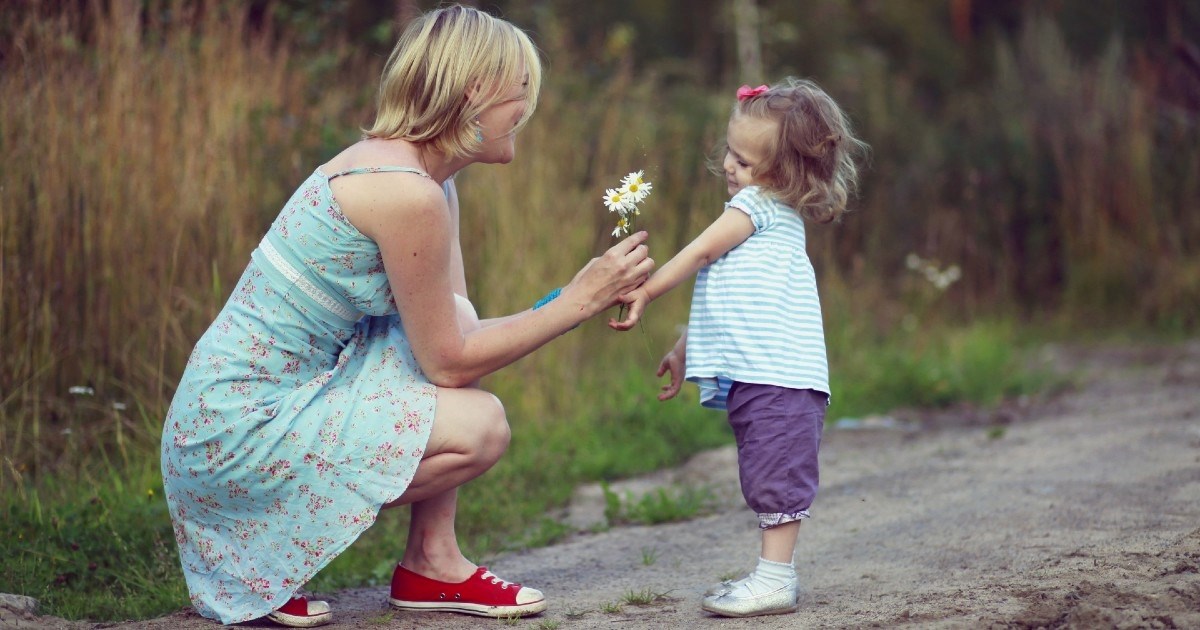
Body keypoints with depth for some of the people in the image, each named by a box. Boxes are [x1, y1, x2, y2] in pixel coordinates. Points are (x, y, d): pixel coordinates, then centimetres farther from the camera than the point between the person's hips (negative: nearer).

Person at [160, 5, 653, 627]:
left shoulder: (430, 180, 9)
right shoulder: (408, 194, -22)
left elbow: (456, 333, 8)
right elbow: (450, 361, -14)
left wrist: (582, 294, 3)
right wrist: (579, 299, -11)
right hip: (240, 429, -10)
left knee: (449, 320, 9)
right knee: (480, 428, -14)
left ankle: (432, 562, 11)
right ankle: (262, 563, -1)